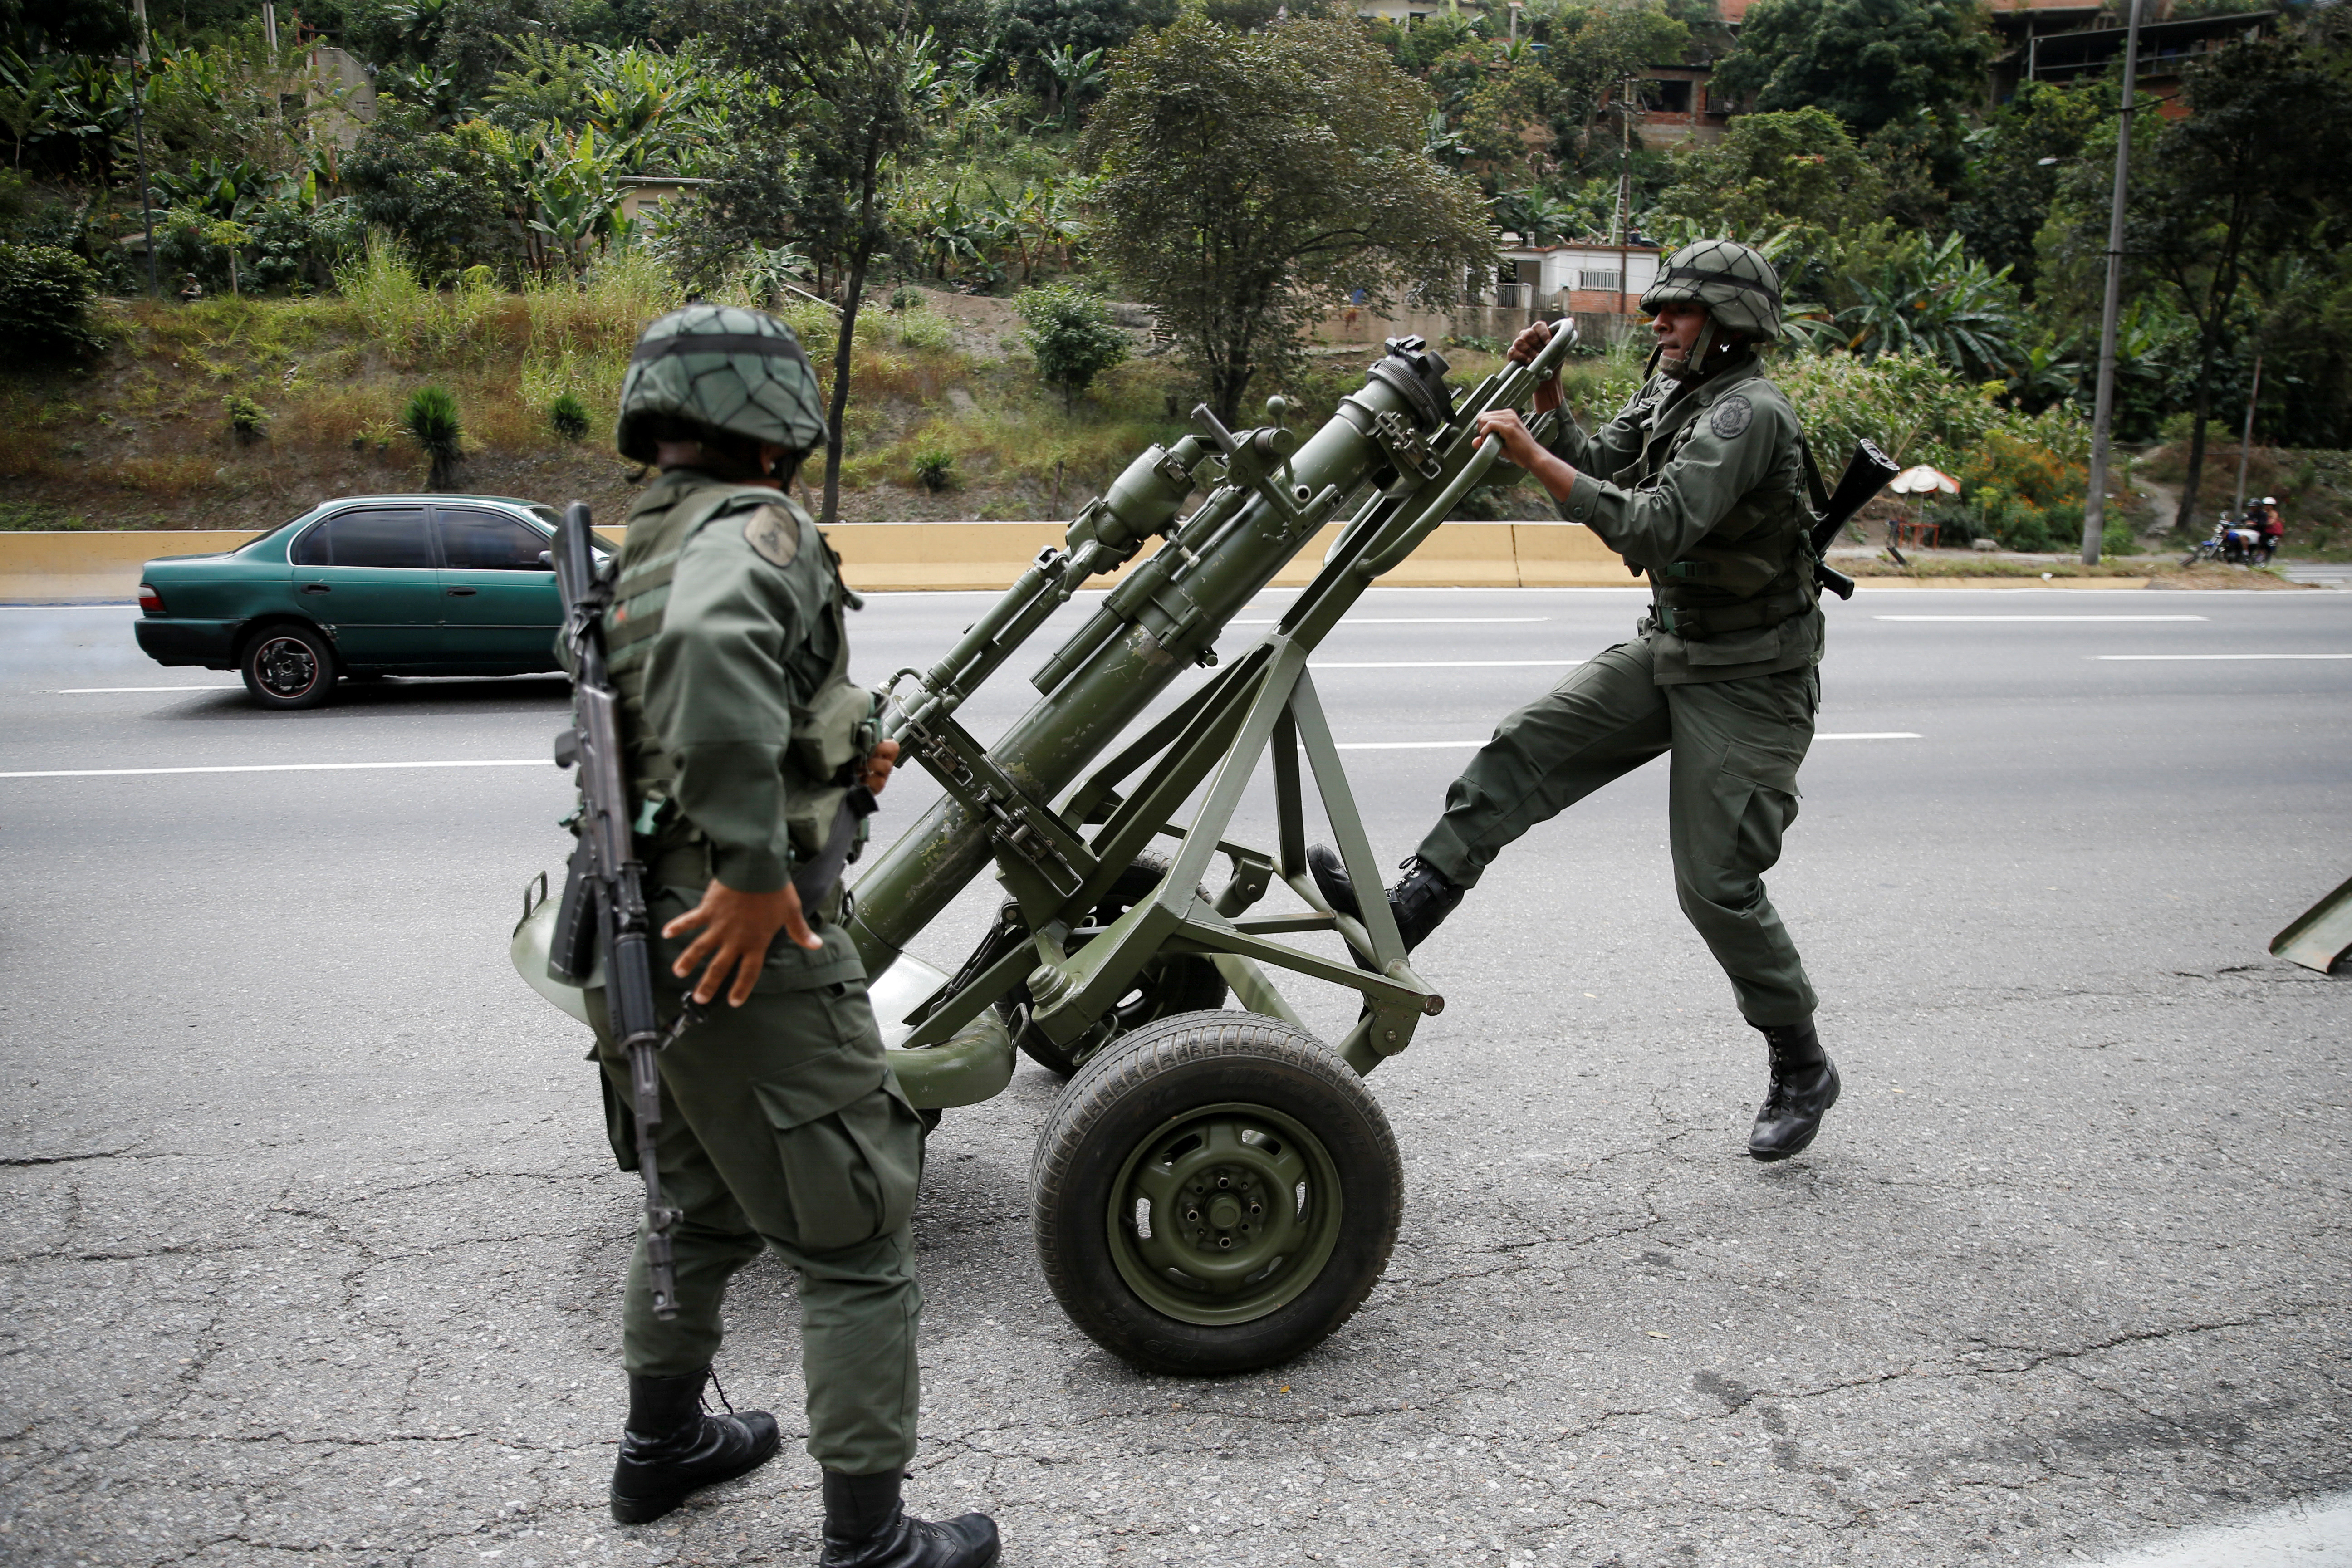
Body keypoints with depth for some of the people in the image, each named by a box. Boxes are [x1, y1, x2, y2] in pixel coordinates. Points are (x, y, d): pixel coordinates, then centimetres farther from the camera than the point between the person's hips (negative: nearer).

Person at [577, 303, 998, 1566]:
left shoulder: (633, 558, 14)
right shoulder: (755, 528, -15)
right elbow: (713, 644, -37)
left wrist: (835, 762, 18)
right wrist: (756, 868, -33)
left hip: (633, 943, 9)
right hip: (744, 949, -9)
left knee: (702, 1206, 28)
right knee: (855, 1249, 3)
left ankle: (661, 1448, 46)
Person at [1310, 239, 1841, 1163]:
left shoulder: (1747, 412, -22)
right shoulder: (1668, 396, 8)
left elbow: (1657, 529, -33)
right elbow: (1595, 478, 13)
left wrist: (1531, 455, -32)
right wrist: (1548, 404, -2)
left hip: (1749, 681, -9)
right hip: (1669, 650, 9)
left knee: (1717, 884, -6)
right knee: (1524, 750, -4)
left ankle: (1800, 1071, 14)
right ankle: (1402, 915, -5)